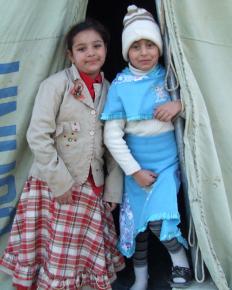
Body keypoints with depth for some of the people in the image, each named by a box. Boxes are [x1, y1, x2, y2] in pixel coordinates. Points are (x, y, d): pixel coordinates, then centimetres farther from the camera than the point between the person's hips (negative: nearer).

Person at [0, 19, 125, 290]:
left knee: (86, 258, 9)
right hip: (53, 187, -4)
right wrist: (61, 181, -13)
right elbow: (38, 136, -13)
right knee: (52, 256, 3)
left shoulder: (110, 90, 7)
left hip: (93, 190, 4)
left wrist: (113, 189, 5)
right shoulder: (56, 84, -8)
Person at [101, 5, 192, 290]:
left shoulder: (169, 77, -4)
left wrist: (179, 104, -16)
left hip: (167, 162, 0)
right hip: (136, 165, 1)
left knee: (158, 220, -18)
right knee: (136, 222, 13)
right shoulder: (120, 85, -9)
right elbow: (112, 135, -10)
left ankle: (180, 259, 14)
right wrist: (134, 170, -11)